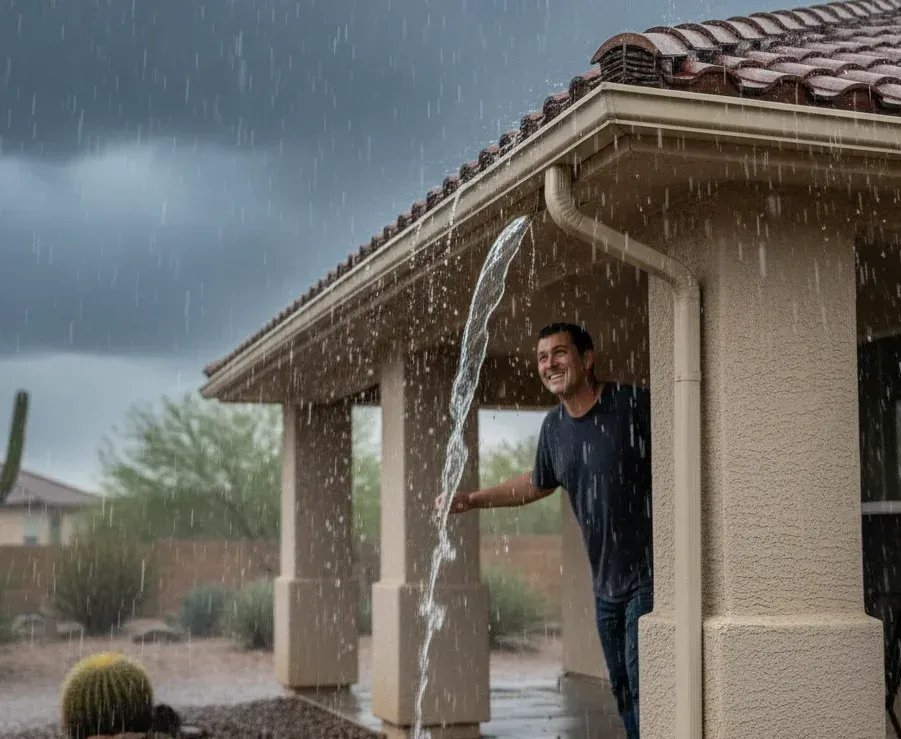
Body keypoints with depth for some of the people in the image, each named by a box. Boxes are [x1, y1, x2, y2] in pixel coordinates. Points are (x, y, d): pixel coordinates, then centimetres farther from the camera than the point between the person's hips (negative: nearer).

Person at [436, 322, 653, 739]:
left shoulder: (635, 405, -14)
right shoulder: (554, 427, 7)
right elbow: (538, 484, 24)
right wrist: (472, 500, 21)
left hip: (649, 575, -7)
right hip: (605, 584, 7)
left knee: (643, 685, -9)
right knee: (622, 689, 13)